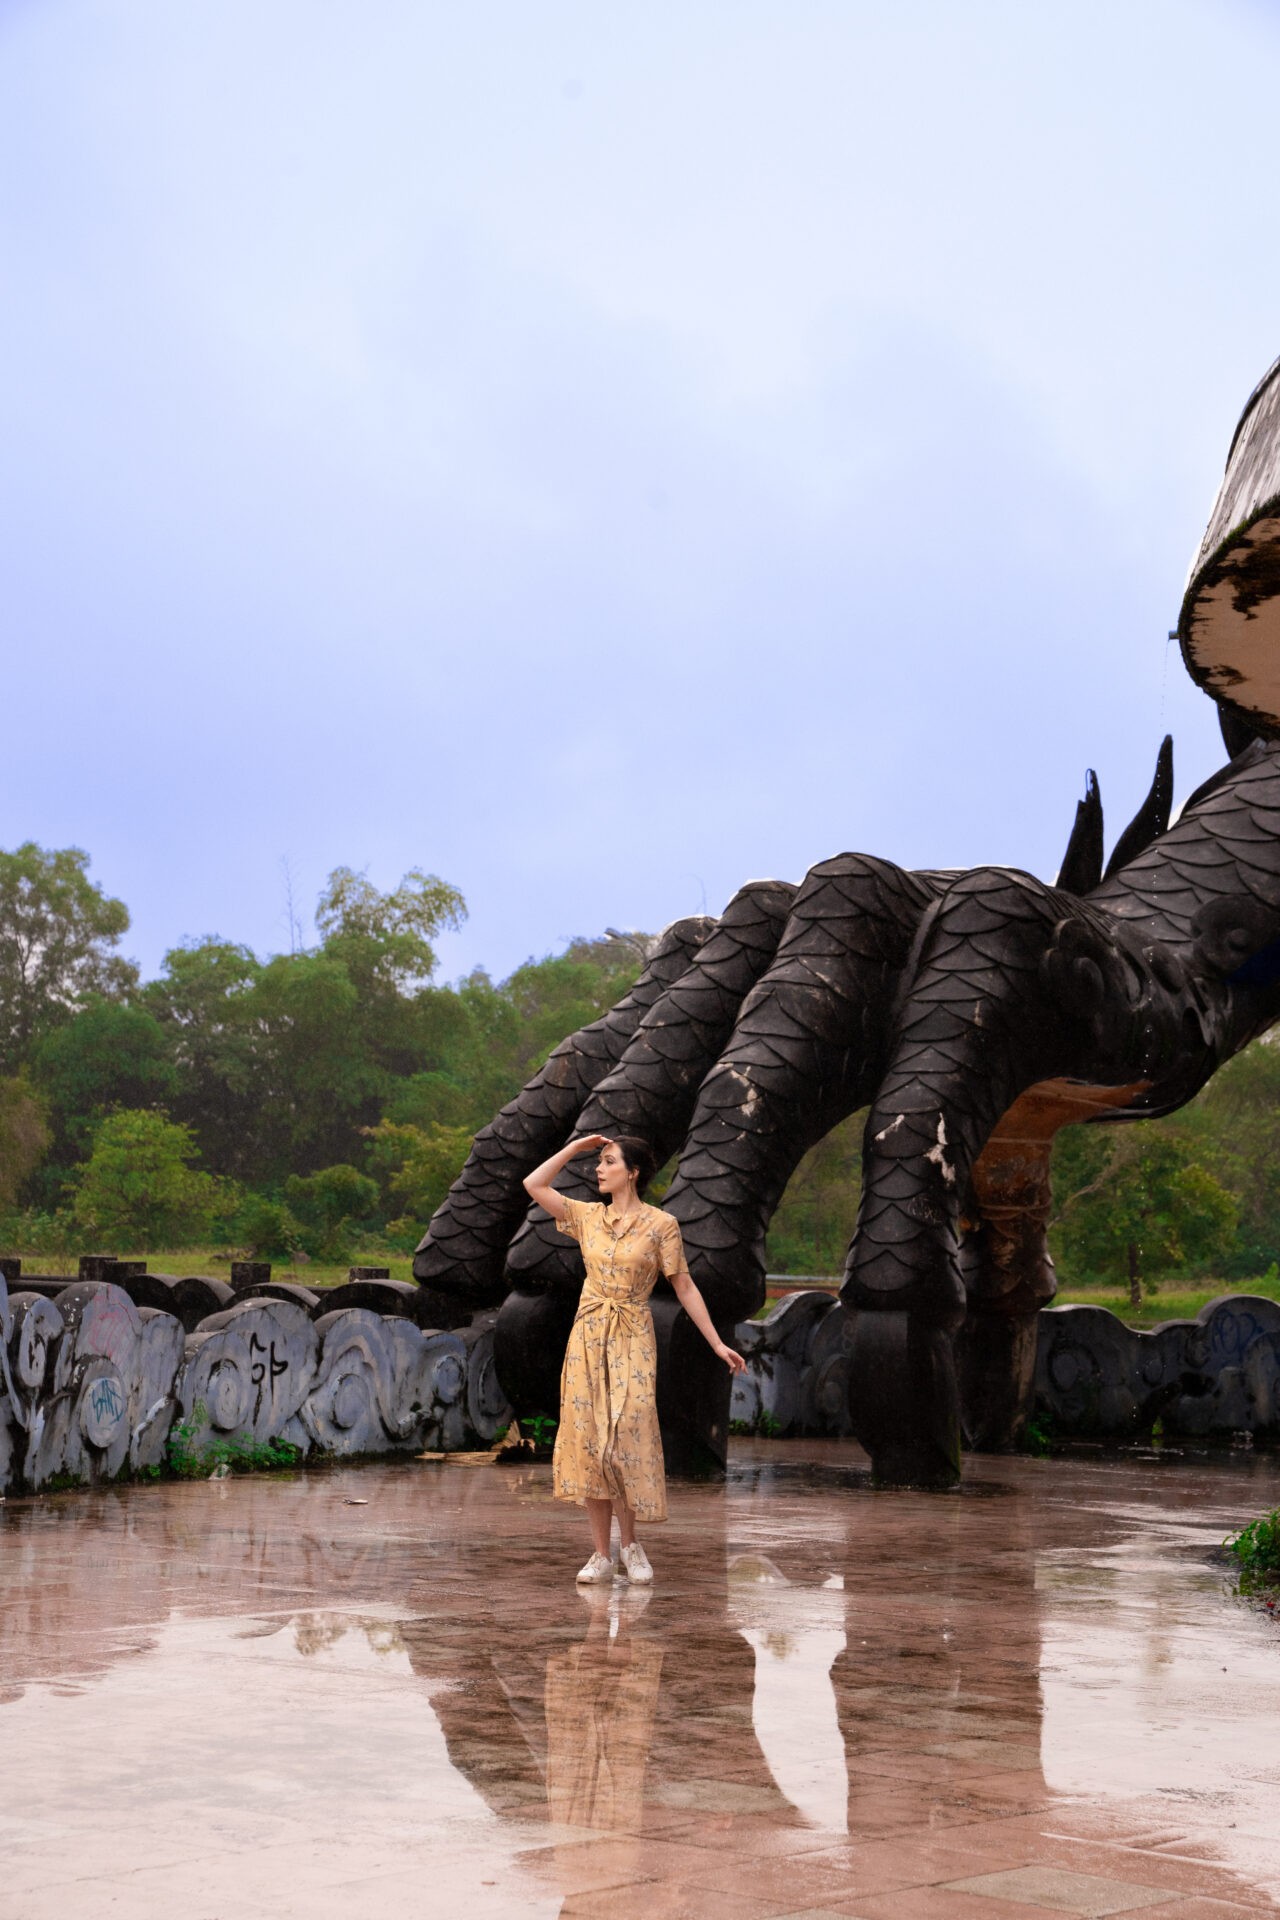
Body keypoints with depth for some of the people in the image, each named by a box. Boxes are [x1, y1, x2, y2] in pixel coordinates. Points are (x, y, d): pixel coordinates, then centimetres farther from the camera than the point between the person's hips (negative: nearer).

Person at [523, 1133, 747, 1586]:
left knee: (627, 1441, -10)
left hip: (632, 1342, -4)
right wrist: (574, 1148, 5)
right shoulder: (588, 1216, 8)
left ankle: (630, 1543, 10)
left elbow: (684, 1286, -1)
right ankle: (601, 1555, 5)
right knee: (588, 1441, 0)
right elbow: (533, 1185, 4)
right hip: (588, 1339, 4)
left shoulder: (661, 1224, -4)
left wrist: (717, 1343, -3)